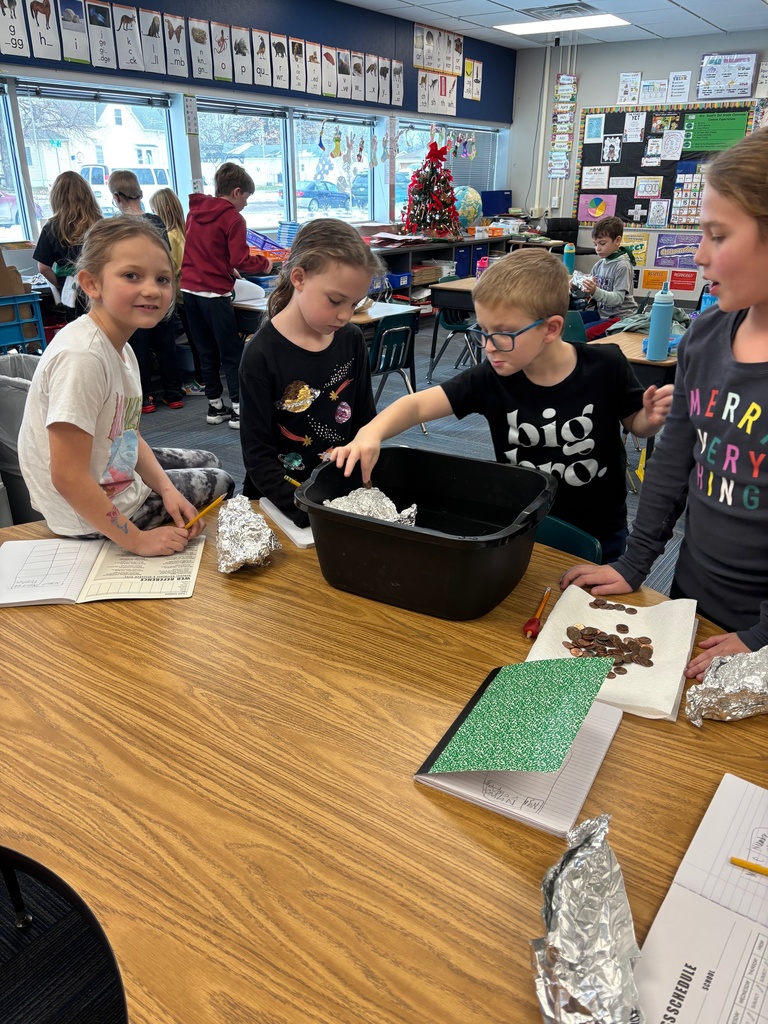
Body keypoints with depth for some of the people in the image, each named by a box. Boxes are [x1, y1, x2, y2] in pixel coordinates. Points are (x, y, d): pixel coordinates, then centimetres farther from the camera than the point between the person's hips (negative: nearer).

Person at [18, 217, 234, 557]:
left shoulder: (121, 347, -1)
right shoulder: (82, 356, -30)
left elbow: (129, 437, 7)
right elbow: (68, 478, -30)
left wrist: (167, 490, -8)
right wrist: (136, 539, -23)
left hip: (121, 475, 9)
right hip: (91, 515, -8)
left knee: (209, 461, 26)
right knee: (219, 482, 10)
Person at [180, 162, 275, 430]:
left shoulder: (195, 211, 13)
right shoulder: (232, 218, -9)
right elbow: (240, 260, -13)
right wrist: (264, 264, 3)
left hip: (189, 289, 7)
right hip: (214, 293, -7)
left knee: (206, 351, 13)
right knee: (232, 353, 0)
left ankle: (215, 406, 18)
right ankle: (238, 410, 0)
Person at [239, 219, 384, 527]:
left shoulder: (351, 341, 2)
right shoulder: (262, 355, -12)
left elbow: (366, 423, 10)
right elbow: (257, 455, -11)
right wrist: (308, 514, -22)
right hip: (283, 503, -3)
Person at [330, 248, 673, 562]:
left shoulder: (605, 367, -19)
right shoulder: (491, 378, -17)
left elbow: (634, 424, -2)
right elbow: (417, 404, -21)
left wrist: (651, 420, -25)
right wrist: (372, 432, -40)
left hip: (600, 534, 0)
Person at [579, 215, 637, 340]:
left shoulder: (622, 266, -14)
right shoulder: (600, 264, 6)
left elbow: (617, 299, -21)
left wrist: (595, 291, -35)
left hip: (621, 316, -7)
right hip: (602, 312, 8)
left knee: (585, 334, -27)